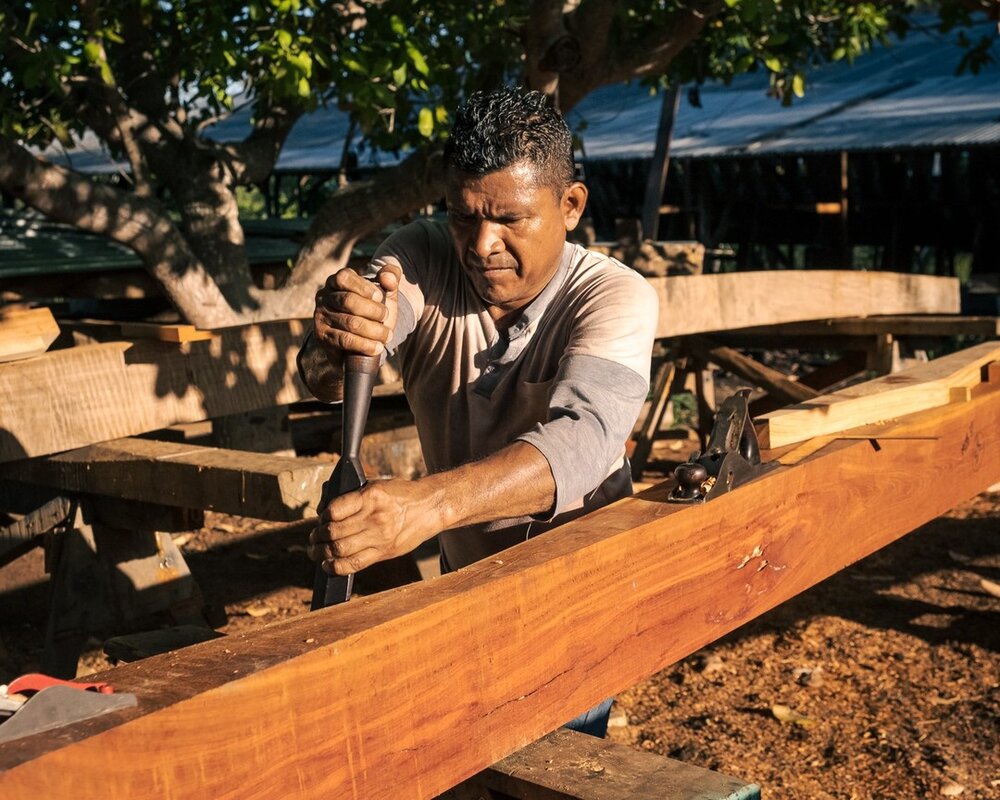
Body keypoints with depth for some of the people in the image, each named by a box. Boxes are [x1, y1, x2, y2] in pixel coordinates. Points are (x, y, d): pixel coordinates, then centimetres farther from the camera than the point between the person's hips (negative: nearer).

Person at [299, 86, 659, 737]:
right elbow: (326, 377, -29)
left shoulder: (616, 298, -23)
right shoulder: (423, 259, -14)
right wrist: (333, 348, -55)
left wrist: (427, 504, -58)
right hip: (464, 579, 4)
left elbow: (580, 441, -41)